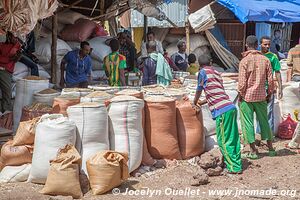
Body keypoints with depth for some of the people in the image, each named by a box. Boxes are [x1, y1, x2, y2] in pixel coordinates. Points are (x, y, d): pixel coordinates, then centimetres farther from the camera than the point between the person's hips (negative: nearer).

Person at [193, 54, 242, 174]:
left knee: (223, 141, 0)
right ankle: (237, 164, 18)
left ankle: (234, 167, 2)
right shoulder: (217, 73, 23)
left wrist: (194, 103, 31)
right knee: (233, 139, 12)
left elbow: (199, 91, 13)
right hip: (231, 107, 8)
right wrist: (202, 102, 43)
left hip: (222, 111, -8)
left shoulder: (203, 72, 3)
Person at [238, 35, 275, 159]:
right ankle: (270, 148, 24)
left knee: (248, 124, 5)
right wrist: (269, 94, 15)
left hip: (247, 97, -4)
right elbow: (270, 80, 2)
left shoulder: (244, 61, -11)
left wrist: (240, 96, 0)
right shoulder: (265, 60, -1)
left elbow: (242, 82, -12)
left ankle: (253, 151, 8)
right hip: (261, 97, 4)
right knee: (264, 122, 16)